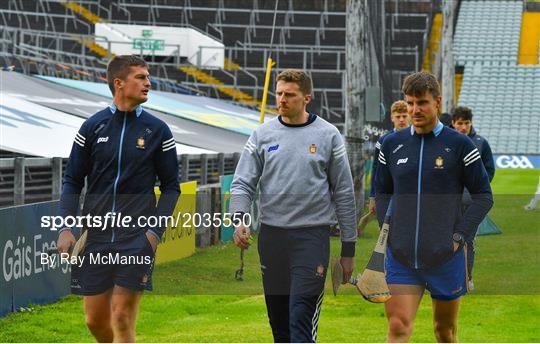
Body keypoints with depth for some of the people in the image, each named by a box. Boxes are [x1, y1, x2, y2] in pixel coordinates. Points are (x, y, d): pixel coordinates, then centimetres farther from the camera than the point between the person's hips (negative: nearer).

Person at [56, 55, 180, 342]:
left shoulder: (157, 131, 2)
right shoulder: (92, 127, 4)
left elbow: (171, 187, 6)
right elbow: (73, 181, 9)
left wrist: (156, 231, -6)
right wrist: (66, 229, -2)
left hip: (137, 238, -2)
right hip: (96, 235, 2)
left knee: (122, 318, -8)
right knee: (95, 321, 6)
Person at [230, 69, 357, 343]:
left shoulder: (328, 135, 2)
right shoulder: (262, 134, 7)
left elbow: (344, 192, 5)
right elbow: (243, 183, 6)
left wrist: (348, 250, 4)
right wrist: (239, 219, -15)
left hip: (312, 235, -3)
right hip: (271, 235, 3)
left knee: (302, 318, -14)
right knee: (278, 319, 10)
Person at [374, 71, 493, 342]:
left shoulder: (459, 146, -3)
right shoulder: (392, 145, 6)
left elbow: (484, 196, 1)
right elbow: (382, 192, 17)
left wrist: (459, 236, -8)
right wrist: (387, 230, 4)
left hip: (445, 256, -1)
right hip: (400, 256, 2)